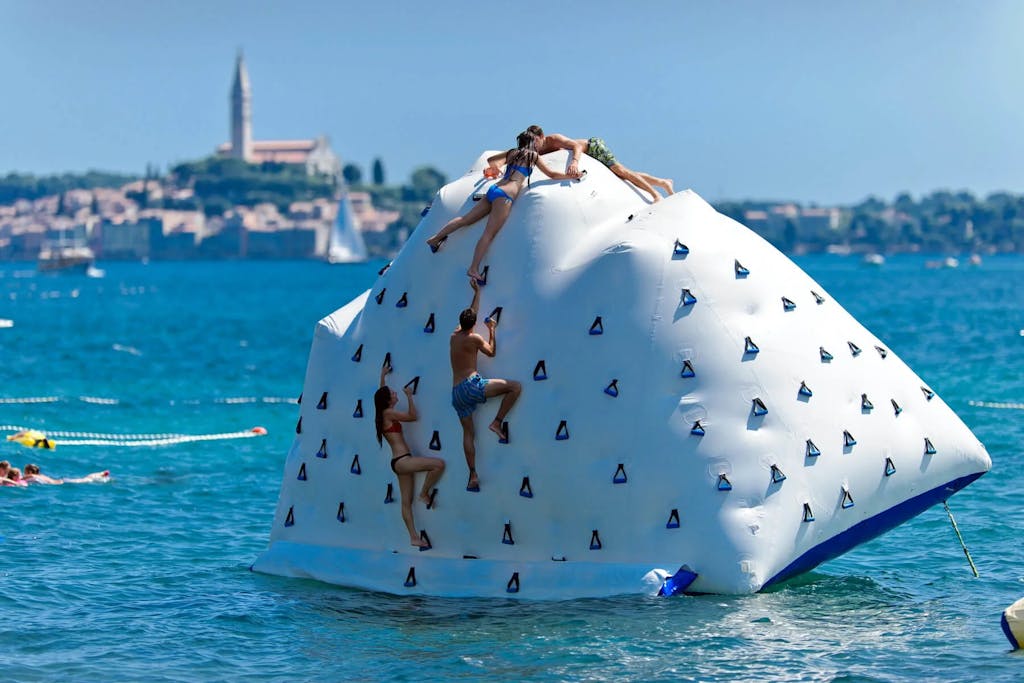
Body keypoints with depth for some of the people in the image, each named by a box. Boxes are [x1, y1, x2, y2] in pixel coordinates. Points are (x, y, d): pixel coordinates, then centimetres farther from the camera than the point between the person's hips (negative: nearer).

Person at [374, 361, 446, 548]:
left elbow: (382, 394, 34)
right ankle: (425, 494, -5)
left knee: (407, 502, 7)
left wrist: (383, 376, 40)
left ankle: (413, 537, 8)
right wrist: (409, 396, 5)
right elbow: (413, 416, -6)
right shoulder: (388, 413, -9)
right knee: (439, 464, -20)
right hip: (402, 460, -10)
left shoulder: (383, 415, 16)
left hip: (400, 462, 10)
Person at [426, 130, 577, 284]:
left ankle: (436, 237, 16)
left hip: (494, 189, 7)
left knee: (466, 219, 14)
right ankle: (474, 269, -18)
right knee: (489, 233, -12)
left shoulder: (512, 153, 22)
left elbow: (490, 160, 36)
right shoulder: (533, 155, 6)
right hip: (505, 195, -7)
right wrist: (572, 176, 20)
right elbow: (552, 175, 9)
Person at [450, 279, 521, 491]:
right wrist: (491, 330, 20)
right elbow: (491, 352, 11)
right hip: (471, 385, -7)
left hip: (456, 392, 7)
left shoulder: (454, 336, 13)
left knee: (468, 433, 9)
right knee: (515, 386, -7)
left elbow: (471, 312, 28)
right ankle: (497, 422, -8)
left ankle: (473, 475, 3)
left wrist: (477, 292, 38)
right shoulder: (474, 338, -6)